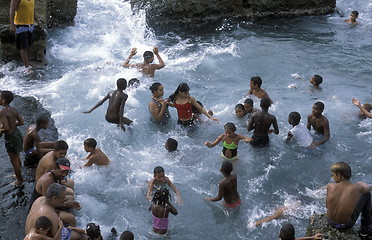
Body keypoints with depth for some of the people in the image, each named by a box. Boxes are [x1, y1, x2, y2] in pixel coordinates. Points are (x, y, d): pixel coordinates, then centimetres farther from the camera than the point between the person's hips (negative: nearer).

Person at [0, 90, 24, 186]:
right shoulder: (13, 109, -2)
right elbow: (21, 122, 2)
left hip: (10, 137, -8)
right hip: (17, 133, 8)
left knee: (14, 160, 10)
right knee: (17, 157, 27)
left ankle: (19, 180, 24)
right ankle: (18, 175, 45)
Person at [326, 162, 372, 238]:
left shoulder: (330, 187, -19)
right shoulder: (356, 188, -24)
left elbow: (327, 206, -1)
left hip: (330, 222, 3)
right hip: (347, 224, -3)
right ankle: (365, 230, 22)